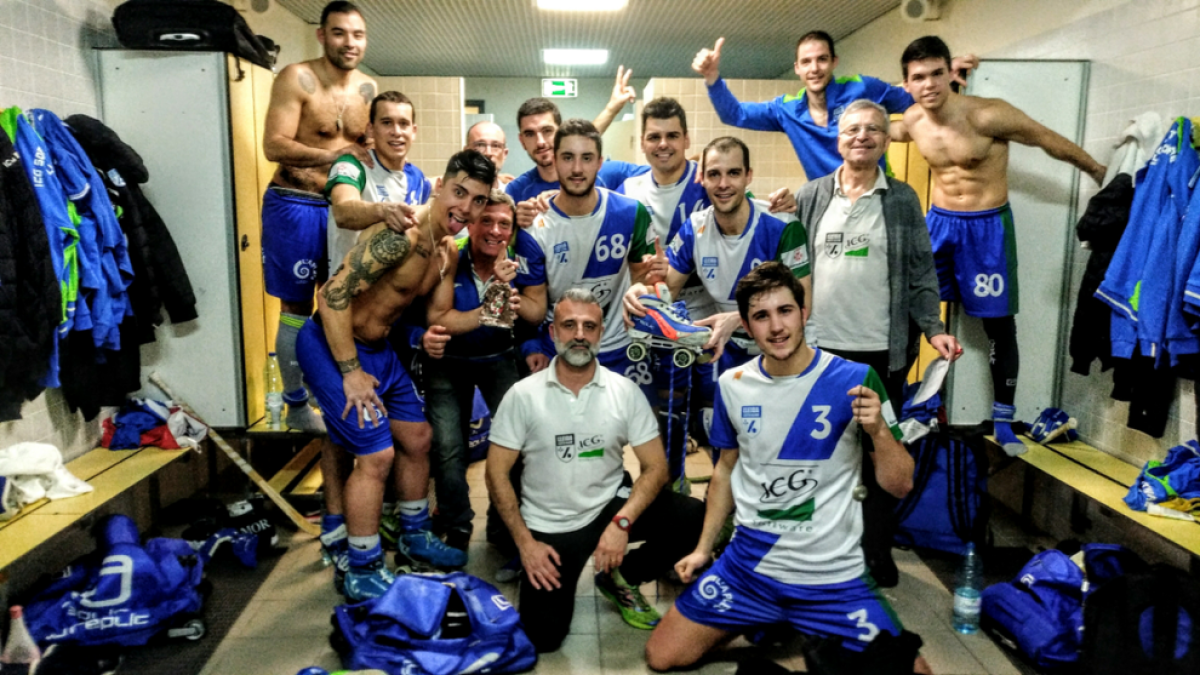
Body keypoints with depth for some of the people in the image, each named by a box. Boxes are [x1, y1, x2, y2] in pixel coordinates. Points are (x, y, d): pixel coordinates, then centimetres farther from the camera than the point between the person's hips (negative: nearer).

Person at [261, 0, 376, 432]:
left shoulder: (369, 89, 7)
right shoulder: (296, 79, -12)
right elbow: (274, 147, -19)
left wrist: (372, 162, -7)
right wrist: (340, 155, -18)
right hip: (295, 207, -6)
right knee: (297, 308, 5)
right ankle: (296, 404, 18)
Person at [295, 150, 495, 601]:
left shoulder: (449, 251, 3)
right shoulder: (401, 234, -26)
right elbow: (333, 295, -27)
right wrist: (351, 372, -23)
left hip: (378, 348, 9)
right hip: (332, 345, -9)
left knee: (418, 437, 16)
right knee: (377, 454, -10)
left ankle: (414, 537, 37)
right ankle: (362, 573, 8)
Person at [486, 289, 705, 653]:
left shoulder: (625, 391, -7)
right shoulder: (523, 395, -9)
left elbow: (655, 466, -7)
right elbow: (497, 472, -7)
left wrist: (622, 523, -22)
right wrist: (525, 542, -13)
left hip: (611, 505, 2)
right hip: (549, 524, -1)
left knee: (694, 520, -21)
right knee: (543, 636, -11)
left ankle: (619, 578, 6)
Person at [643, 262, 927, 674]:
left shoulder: (855, 380, -12)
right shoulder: (733, 386, -2)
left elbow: (900, 486, -8)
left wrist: (878, 430, -26)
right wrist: (703, 548, 10)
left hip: (835, 575, -2)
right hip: (748, 565, 3)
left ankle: (815, 637, 16)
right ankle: (763, 623, 24)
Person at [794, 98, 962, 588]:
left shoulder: (902, 200, 3)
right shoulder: (811, 196, 4)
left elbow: (920, 273, 3)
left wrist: (933, 328, -8)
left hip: (882, 350, -1)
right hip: (820, 346, 1)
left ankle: (878, 549, 25)